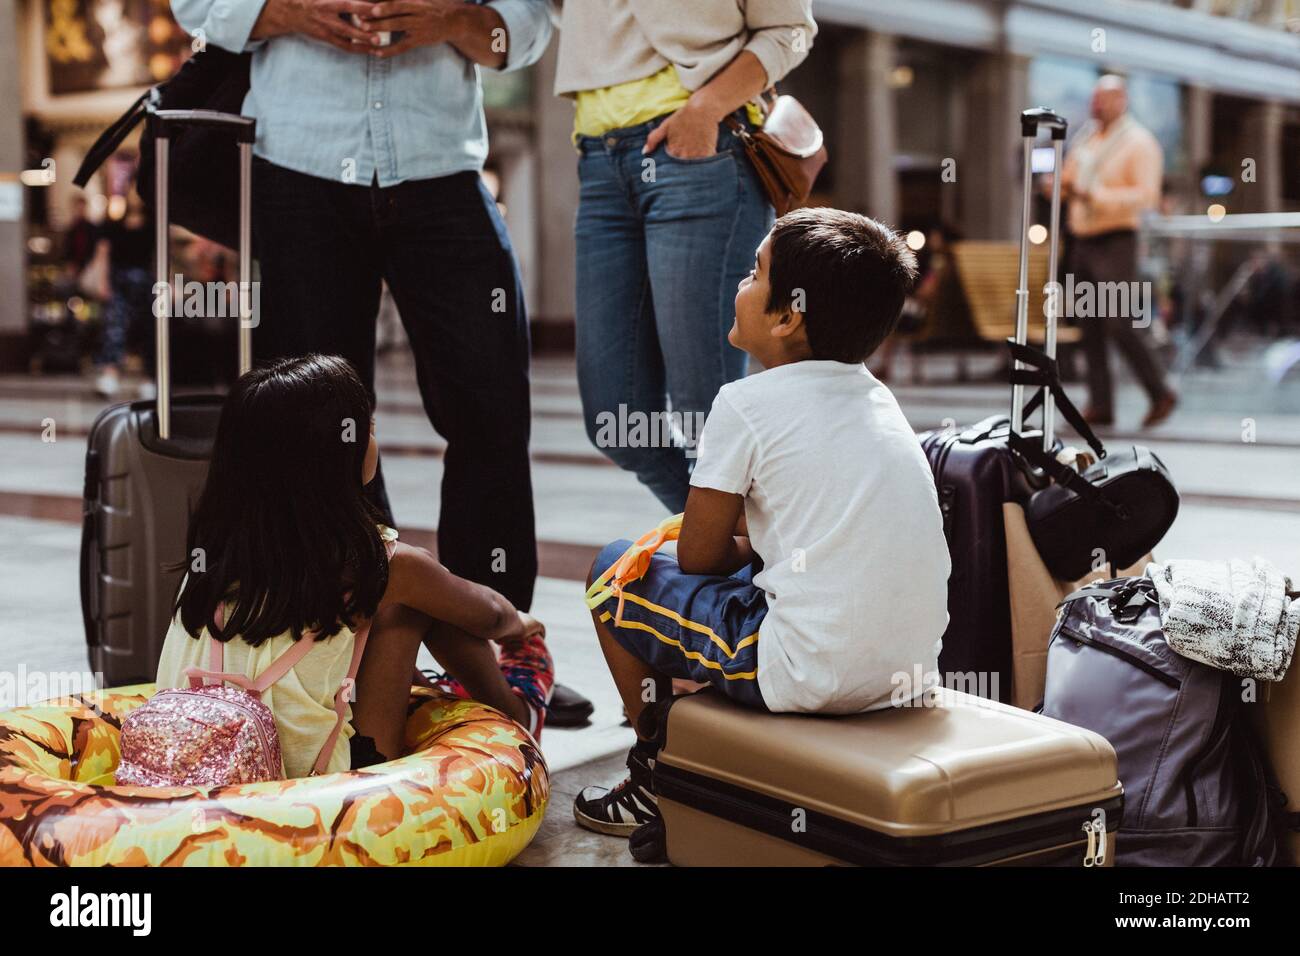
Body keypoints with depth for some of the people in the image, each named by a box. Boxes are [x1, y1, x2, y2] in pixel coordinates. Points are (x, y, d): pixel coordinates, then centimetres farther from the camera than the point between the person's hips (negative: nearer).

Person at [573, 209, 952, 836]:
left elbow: (697, 556, -3)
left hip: (809, 679, -8)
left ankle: (658, 778, 21)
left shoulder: (747, 405, -10)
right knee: (750, 561, 31)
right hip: (911, 673, 8)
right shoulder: (878, 401, 12)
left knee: (617, 569, 10)